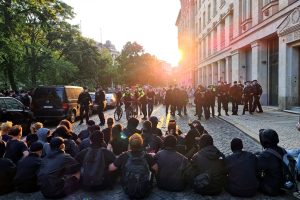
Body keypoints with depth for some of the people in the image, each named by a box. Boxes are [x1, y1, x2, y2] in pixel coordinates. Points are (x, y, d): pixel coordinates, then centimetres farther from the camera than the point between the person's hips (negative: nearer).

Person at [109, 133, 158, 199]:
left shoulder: (124, 156, -13)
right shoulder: (147, 156, -12)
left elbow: (111, 168, -6)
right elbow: (156, 169, -6)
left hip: (128, 192, 0)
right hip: (145, 193, 0)